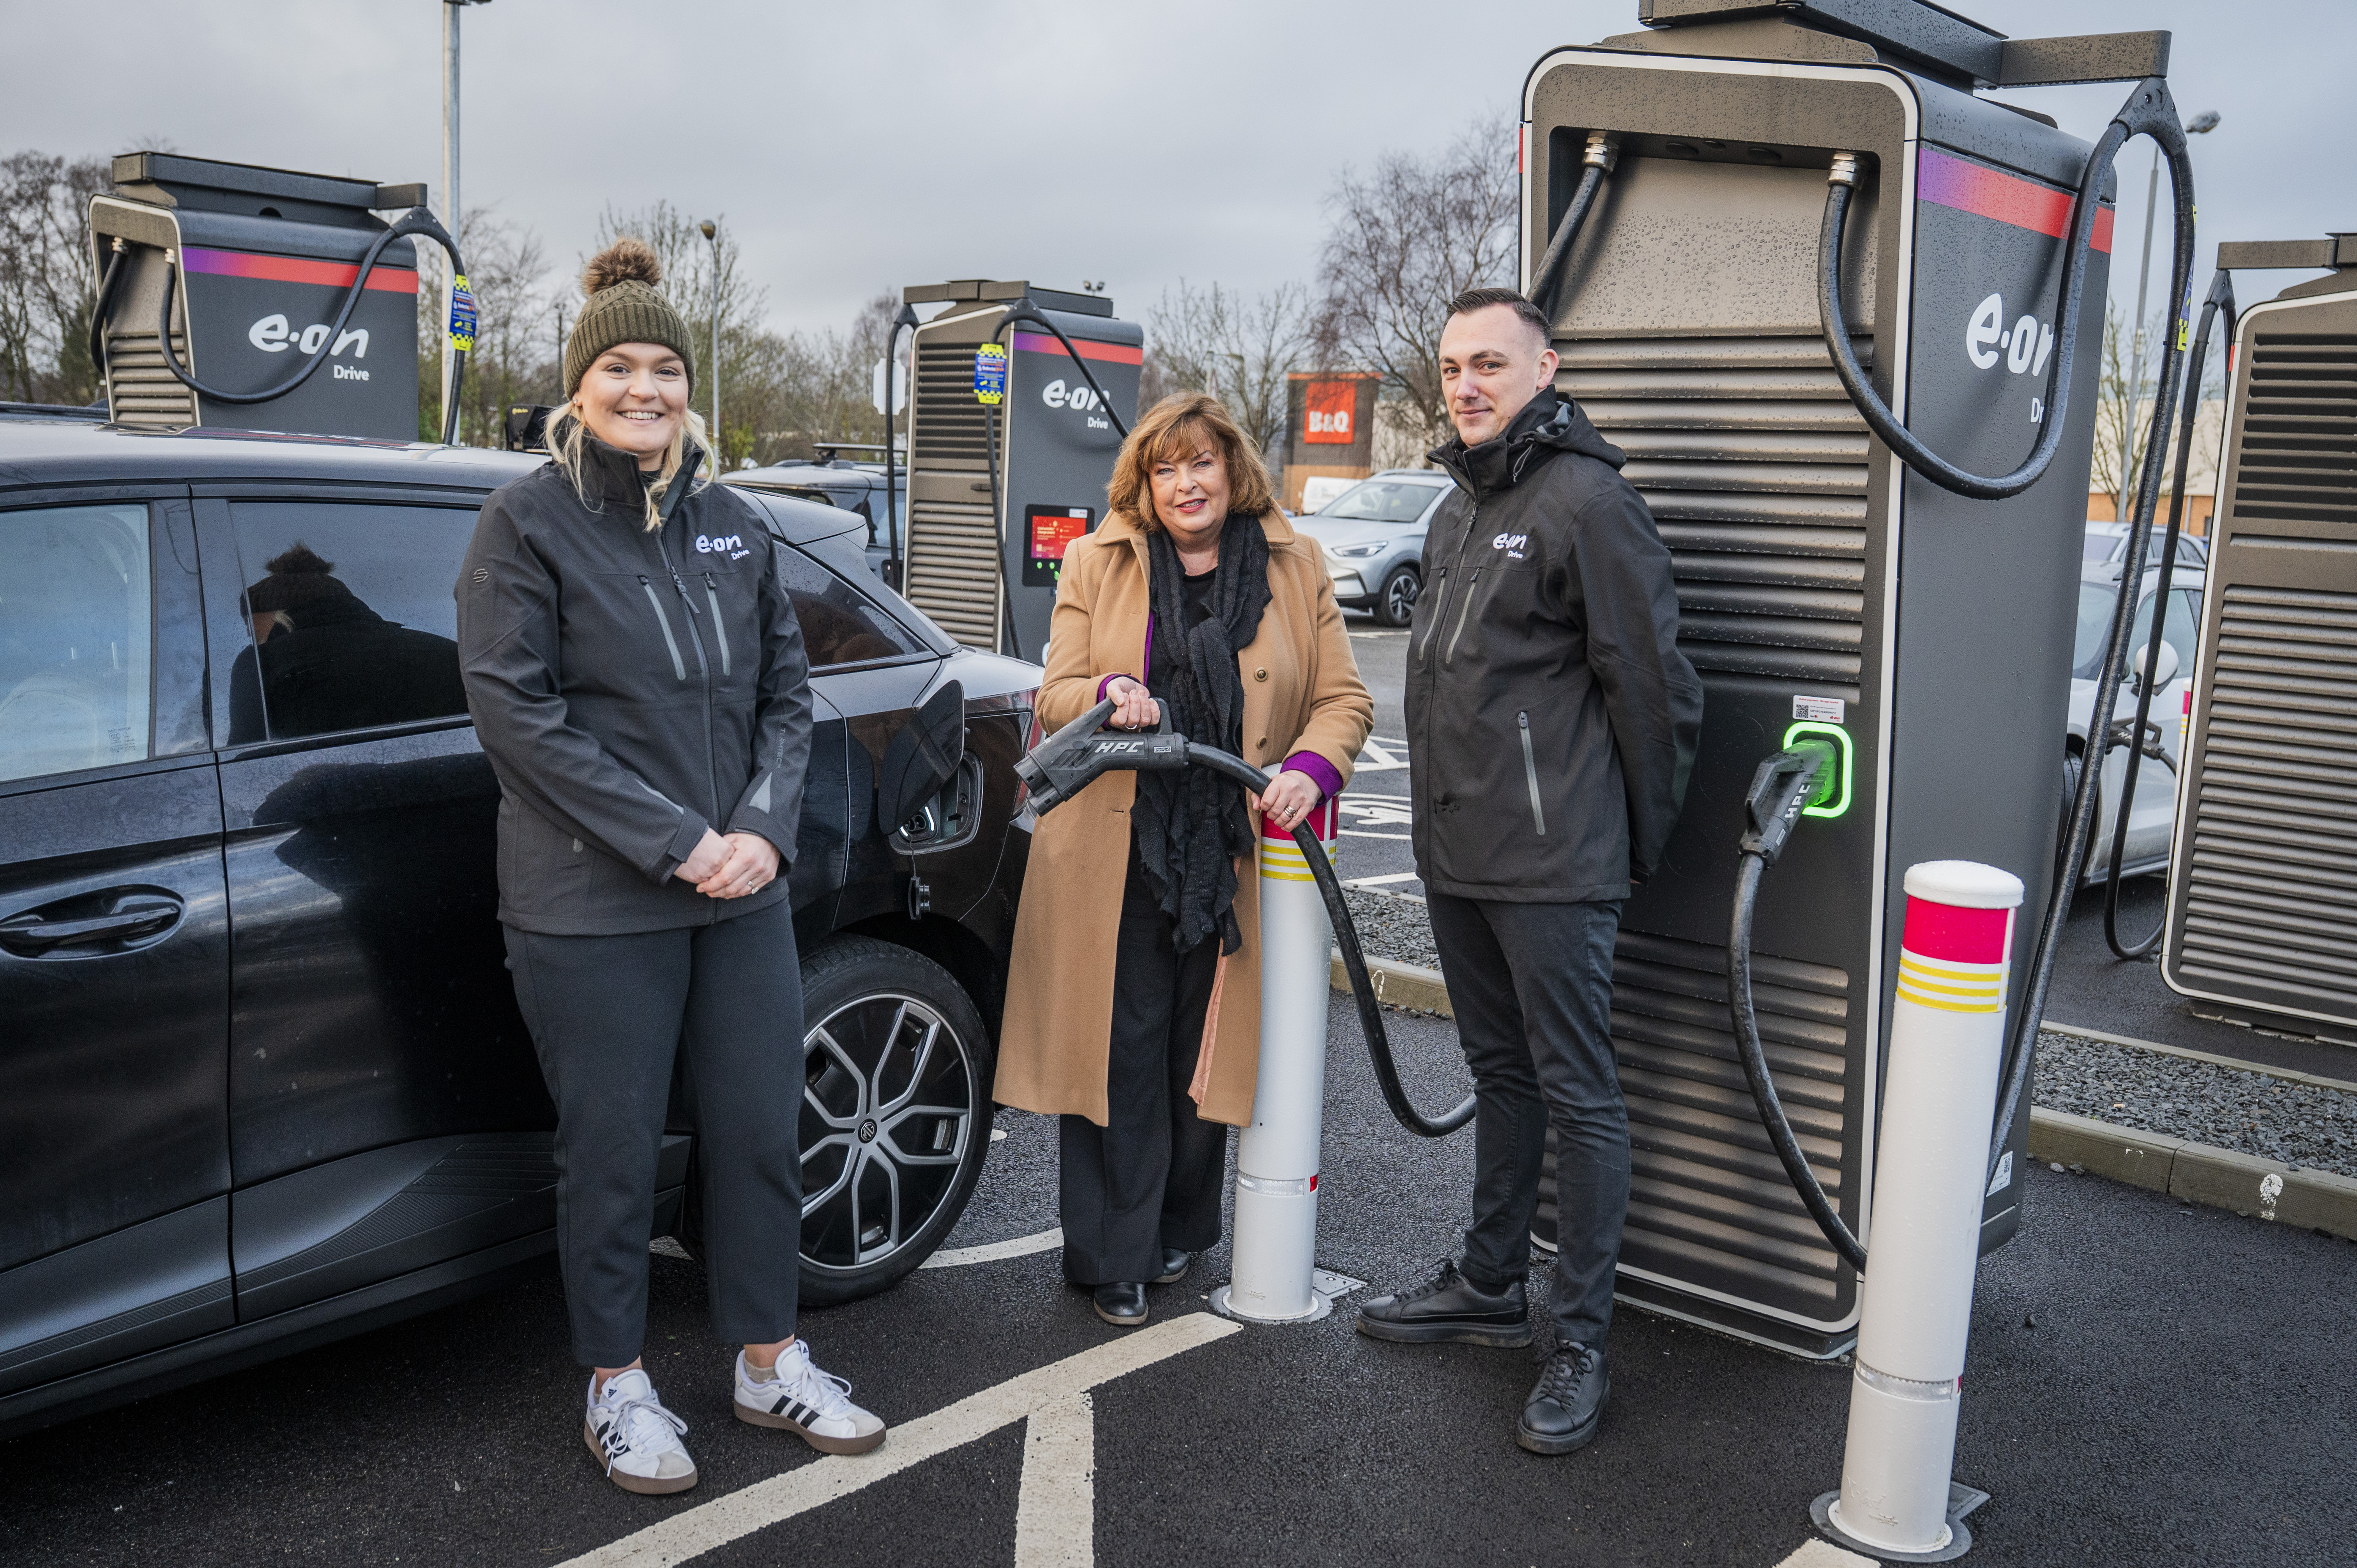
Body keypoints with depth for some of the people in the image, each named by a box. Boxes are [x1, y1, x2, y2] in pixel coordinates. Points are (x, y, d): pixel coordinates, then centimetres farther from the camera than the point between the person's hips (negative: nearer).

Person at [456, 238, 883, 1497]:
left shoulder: (732, 528, 9)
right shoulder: (526, 522, -5)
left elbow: (785, 690, 11)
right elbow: (515, 708, -12)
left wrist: (763, 828, -6)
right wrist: (674, 841, -16)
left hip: (742, 892, 5)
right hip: (592, 910, -5)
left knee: (760, 1132, 12)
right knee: (612, 1154, 7)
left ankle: (768, 1361, 30)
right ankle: (616, 1387, 26)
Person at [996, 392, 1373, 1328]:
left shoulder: (1294, 569, 7)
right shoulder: (1096, 564, 7)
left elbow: (1345, 699, 6)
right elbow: (1055, 696, 4)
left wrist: (1312, 767, -15)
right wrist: (1108, 695, -19)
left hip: (1236, 855, 1)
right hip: (1117, 853, -1)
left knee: (1207, 1049, 9)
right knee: (1118, 1050, 1)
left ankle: (1180, 1229, 29)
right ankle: (1114, 1259, 13)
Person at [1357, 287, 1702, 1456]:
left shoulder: (1584, 500, -14)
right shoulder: (1460, 506, 16)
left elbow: (1653, 684, -14)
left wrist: (1642, 838, -7)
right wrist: (1453, 816, 19)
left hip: (1553, 866, -9)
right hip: (1456, 855, 9)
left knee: (1578, 1096, -1)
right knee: (1500, 1074, 19)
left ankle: (1581, 1346, 9)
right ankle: (1490, 1287, 33)